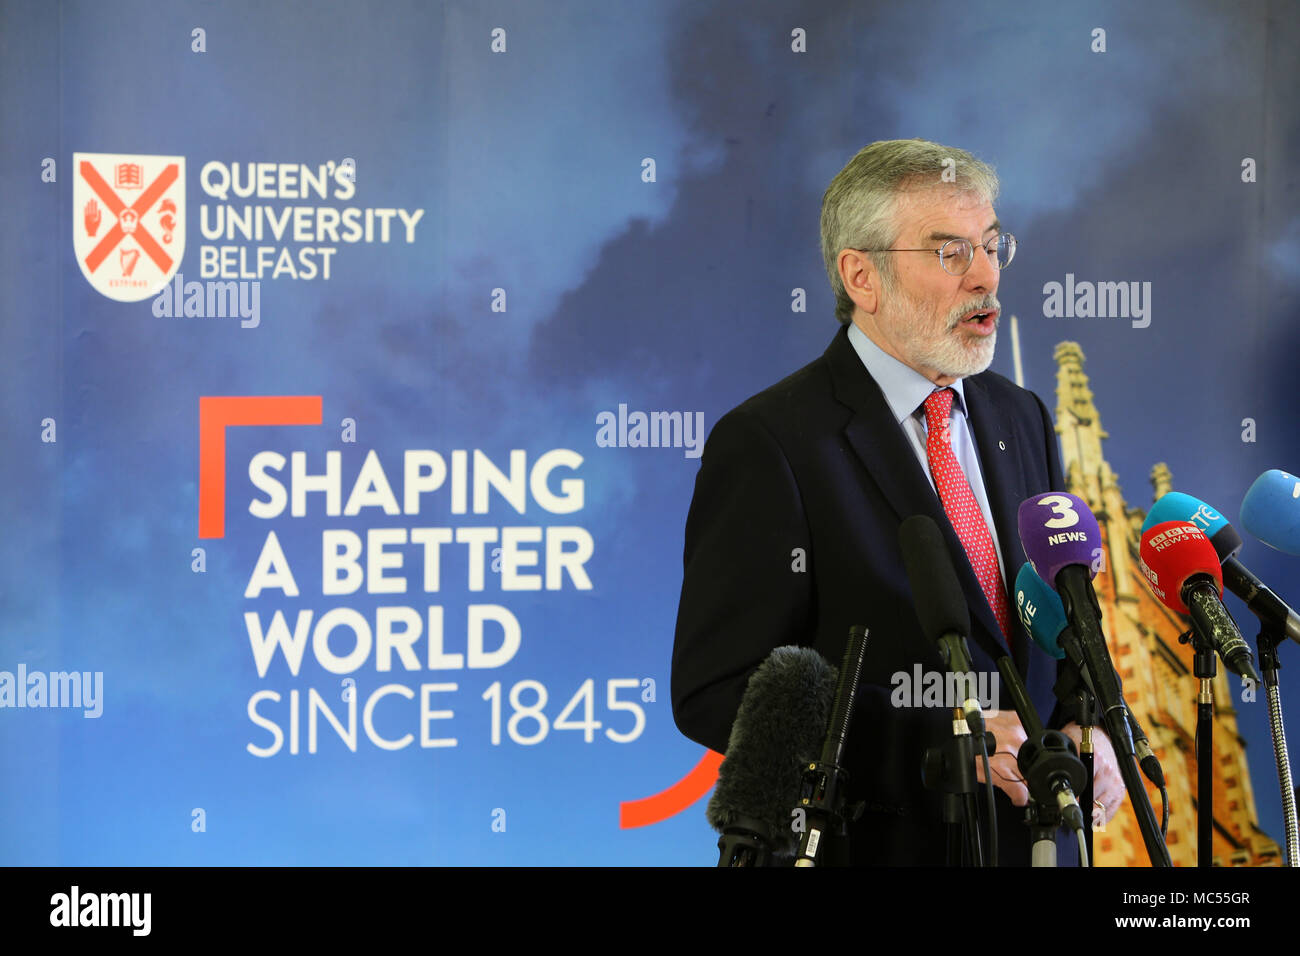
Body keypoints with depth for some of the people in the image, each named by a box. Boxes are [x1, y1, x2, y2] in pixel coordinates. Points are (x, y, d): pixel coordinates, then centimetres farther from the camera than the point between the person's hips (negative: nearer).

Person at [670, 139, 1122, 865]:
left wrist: (1089, 727, -7)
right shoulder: (766, 445, -15)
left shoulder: (1022, 419, 7)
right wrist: (934, 740, -27)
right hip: (876, 844, -6)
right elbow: (716, 693, -20)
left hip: (1036, 833, 6)